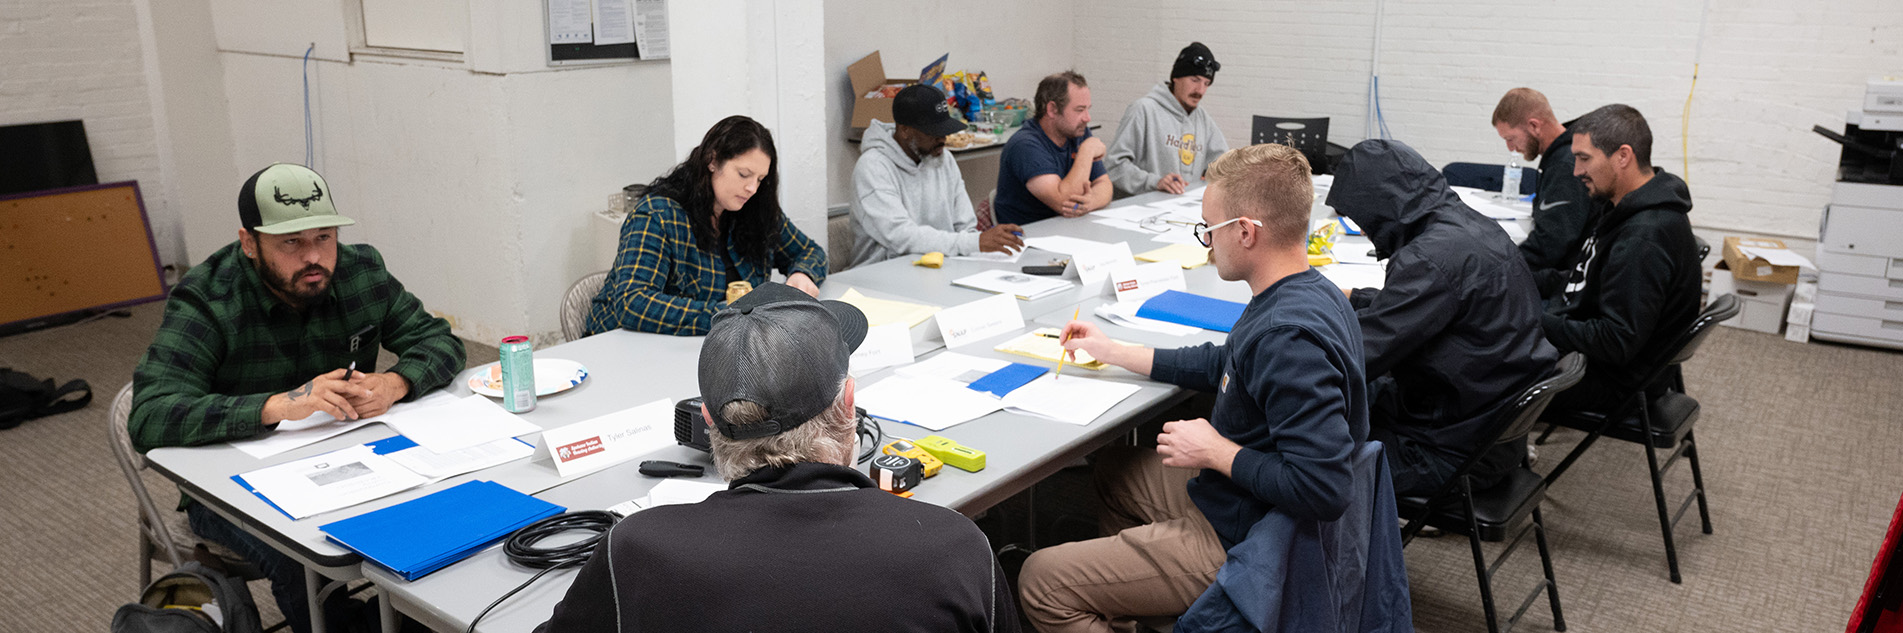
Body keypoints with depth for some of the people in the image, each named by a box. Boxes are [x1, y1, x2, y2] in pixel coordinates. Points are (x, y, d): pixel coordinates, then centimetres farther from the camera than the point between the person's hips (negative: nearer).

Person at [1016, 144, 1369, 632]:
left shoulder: (1288, 336, -33)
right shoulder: (1311, 294, 0)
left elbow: (1322, 490, -37)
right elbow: (1223, 366, 17)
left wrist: (1216, 451, -23)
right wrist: (1113, 352, 17)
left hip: (1234, 539, -10)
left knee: (1041, 581, -7)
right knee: (1112, 469, 32)